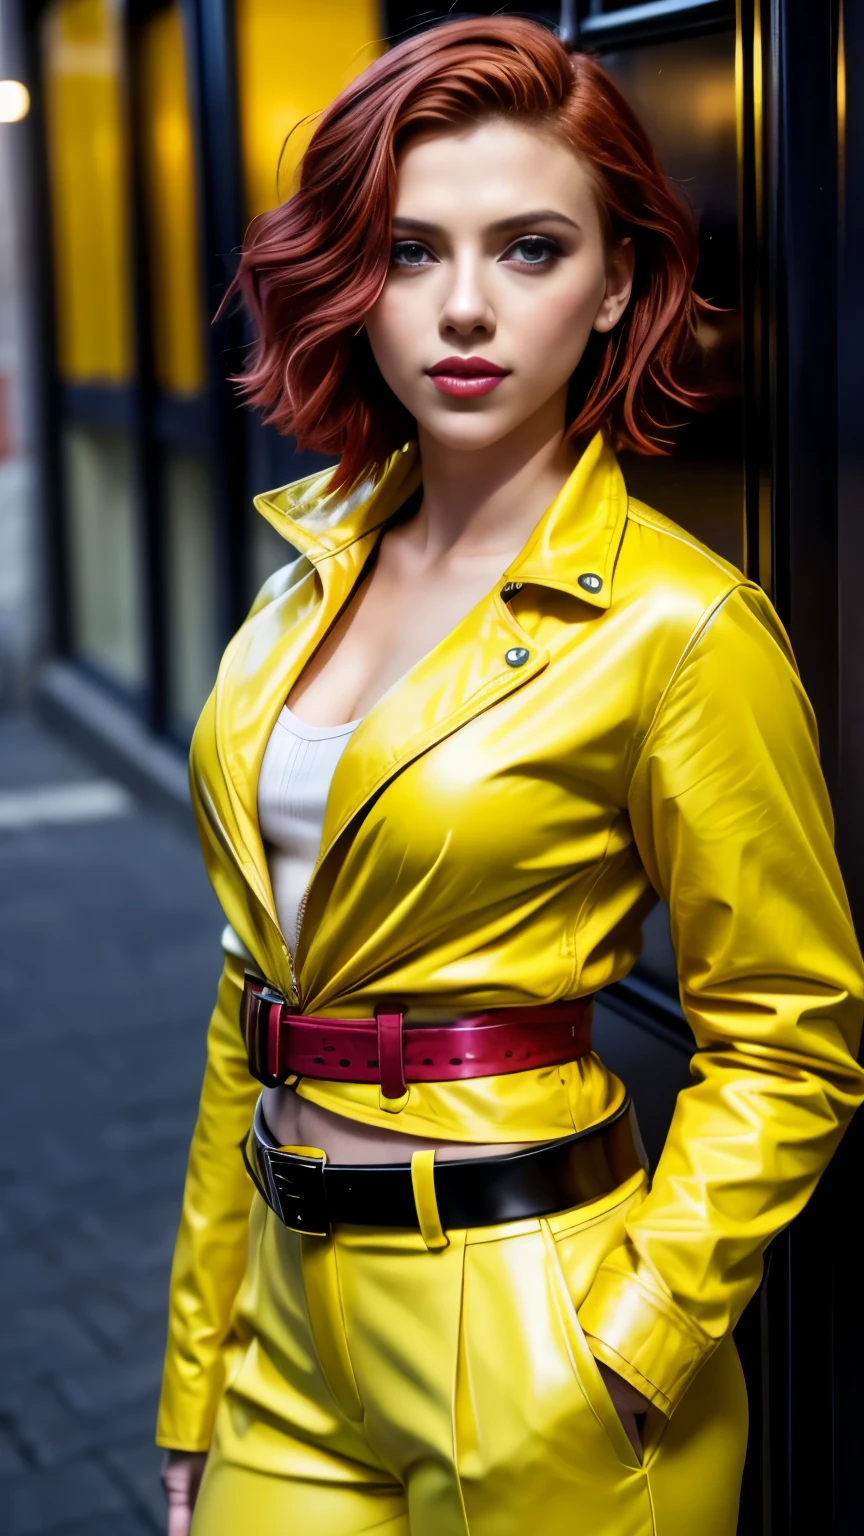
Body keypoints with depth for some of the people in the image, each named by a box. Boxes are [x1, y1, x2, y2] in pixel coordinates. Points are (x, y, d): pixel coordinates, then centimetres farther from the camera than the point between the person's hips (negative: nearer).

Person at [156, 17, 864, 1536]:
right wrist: (197, 1387, 10)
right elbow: (256, 990, 7)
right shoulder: (317, 563, 3)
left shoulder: (681, 627, -16)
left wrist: (624, 1352, -15)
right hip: (292, 1310, 6)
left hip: (517, 1350, -5)